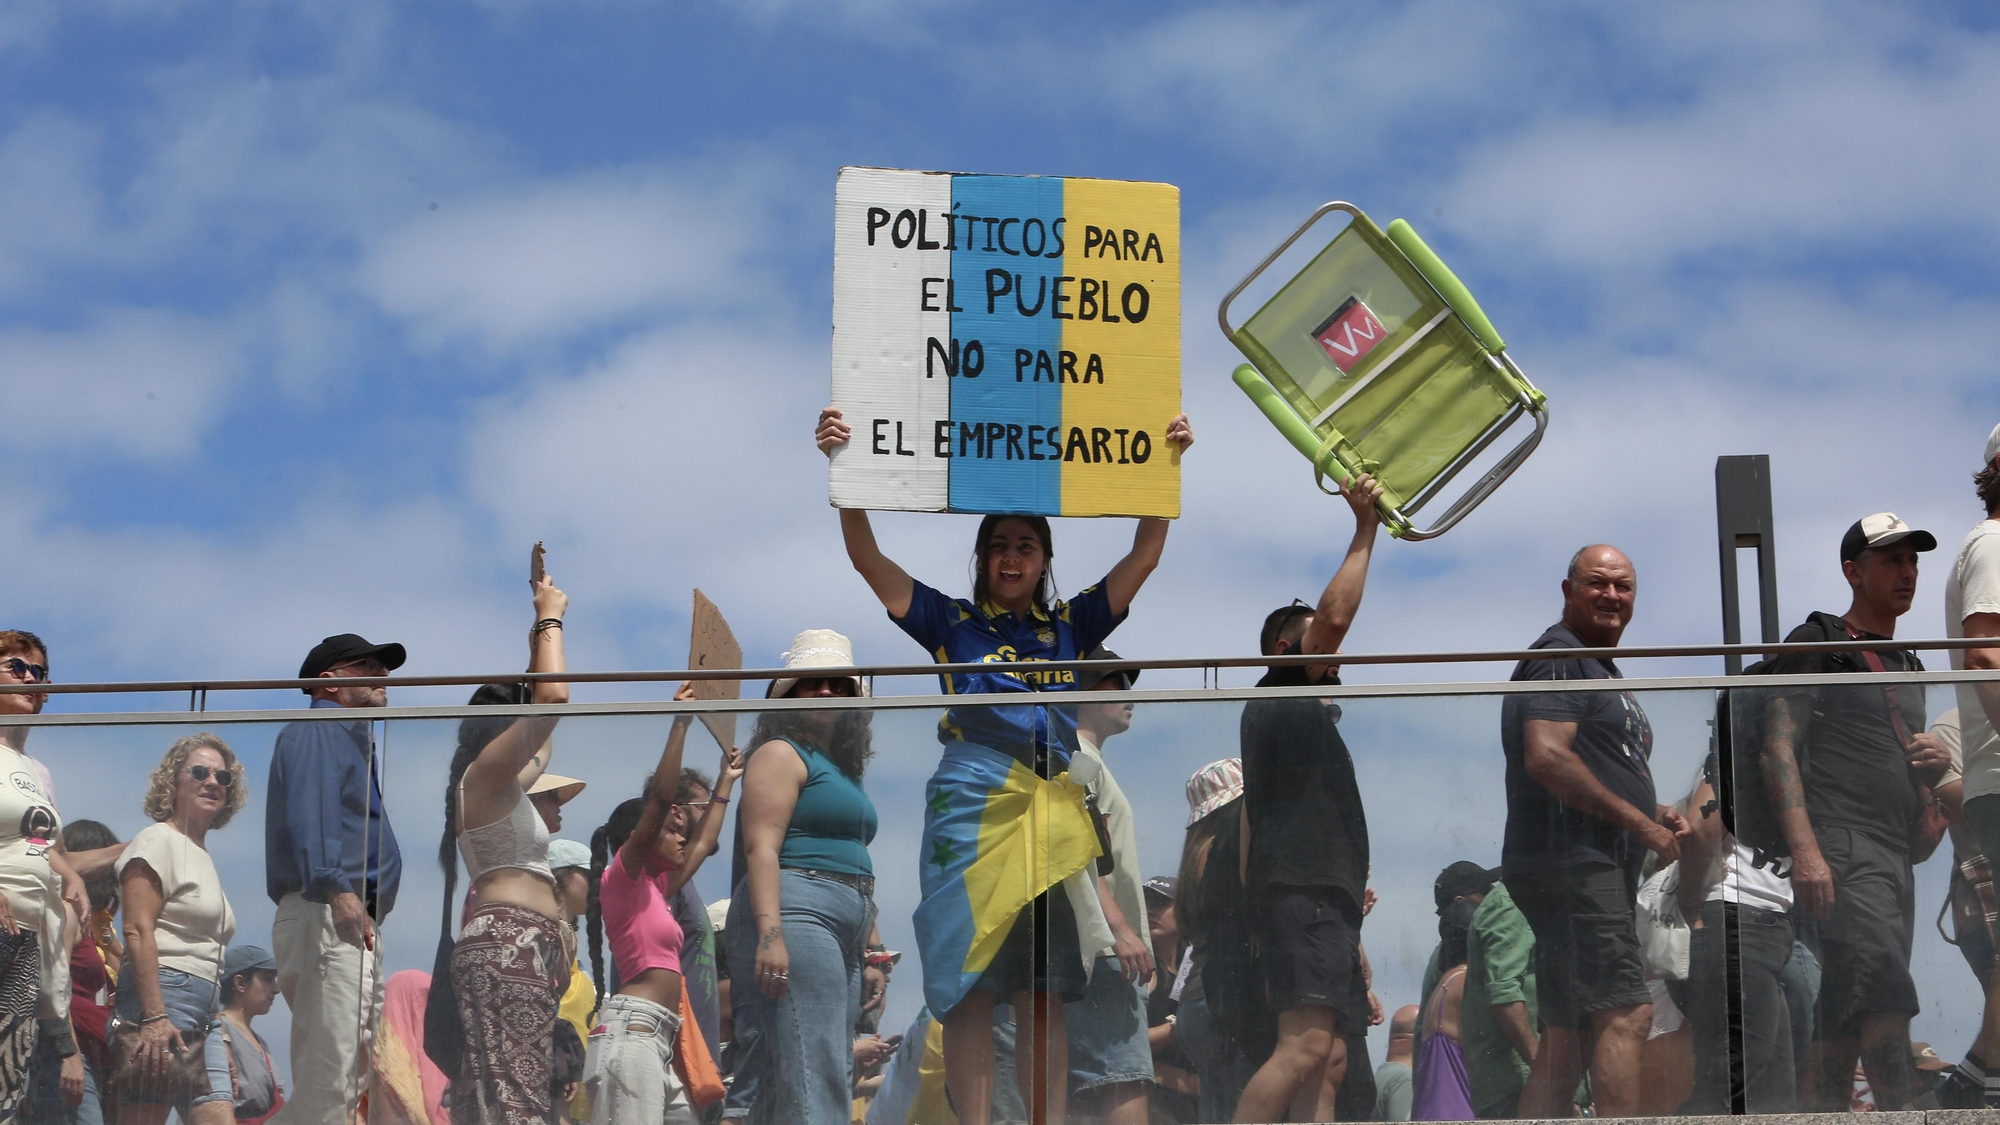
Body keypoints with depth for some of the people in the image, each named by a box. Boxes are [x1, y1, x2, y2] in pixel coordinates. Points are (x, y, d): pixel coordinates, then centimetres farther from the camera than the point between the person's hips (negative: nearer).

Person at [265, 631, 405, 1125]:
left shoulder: (350, 739, 29)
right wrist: (335, 888, -30)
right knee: (329, 1071, -19)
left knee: (346, 1075, 9)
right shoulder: (316, 731, -2)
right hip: (327, 916, -11)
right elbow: (308, 812, -18)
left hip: (353, 923, 11)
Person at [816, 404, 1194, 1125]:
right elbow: (867, 558, 6)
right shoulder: (953, 622, 14)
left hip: (1053, 808, 3)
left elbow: (1144, 556, 14)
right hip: (974, 797, -2)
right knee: (970, 982, -10)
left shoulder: (1070, 626, 20)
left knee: (1044, 991, -1)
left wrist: (1166, 465, 4)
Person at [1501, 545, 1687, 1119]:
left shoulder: (1598, 666, 26)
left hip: (1597, 870, 11)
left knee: (1569, 1035, 7)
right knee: (1624, 1014, -19)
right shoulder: (1558, 657, -7)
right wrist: (1639, 822, -17)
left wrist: (1656, 813, 13)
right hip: (1573, 864, -11)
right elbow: (1546, 757, -20)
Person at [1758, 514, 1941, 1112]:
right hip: (1842, 848, -8)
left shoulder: (1908, 666, 27)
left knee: (1846, 1025, 2)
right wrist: (1804, 850, -19)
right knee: (1886, 1002, -23)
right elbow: (1779, 750, -6)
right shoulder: (1816, 644, 4)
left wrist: (1936, 764, 9)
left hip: (1894, 856, 8)